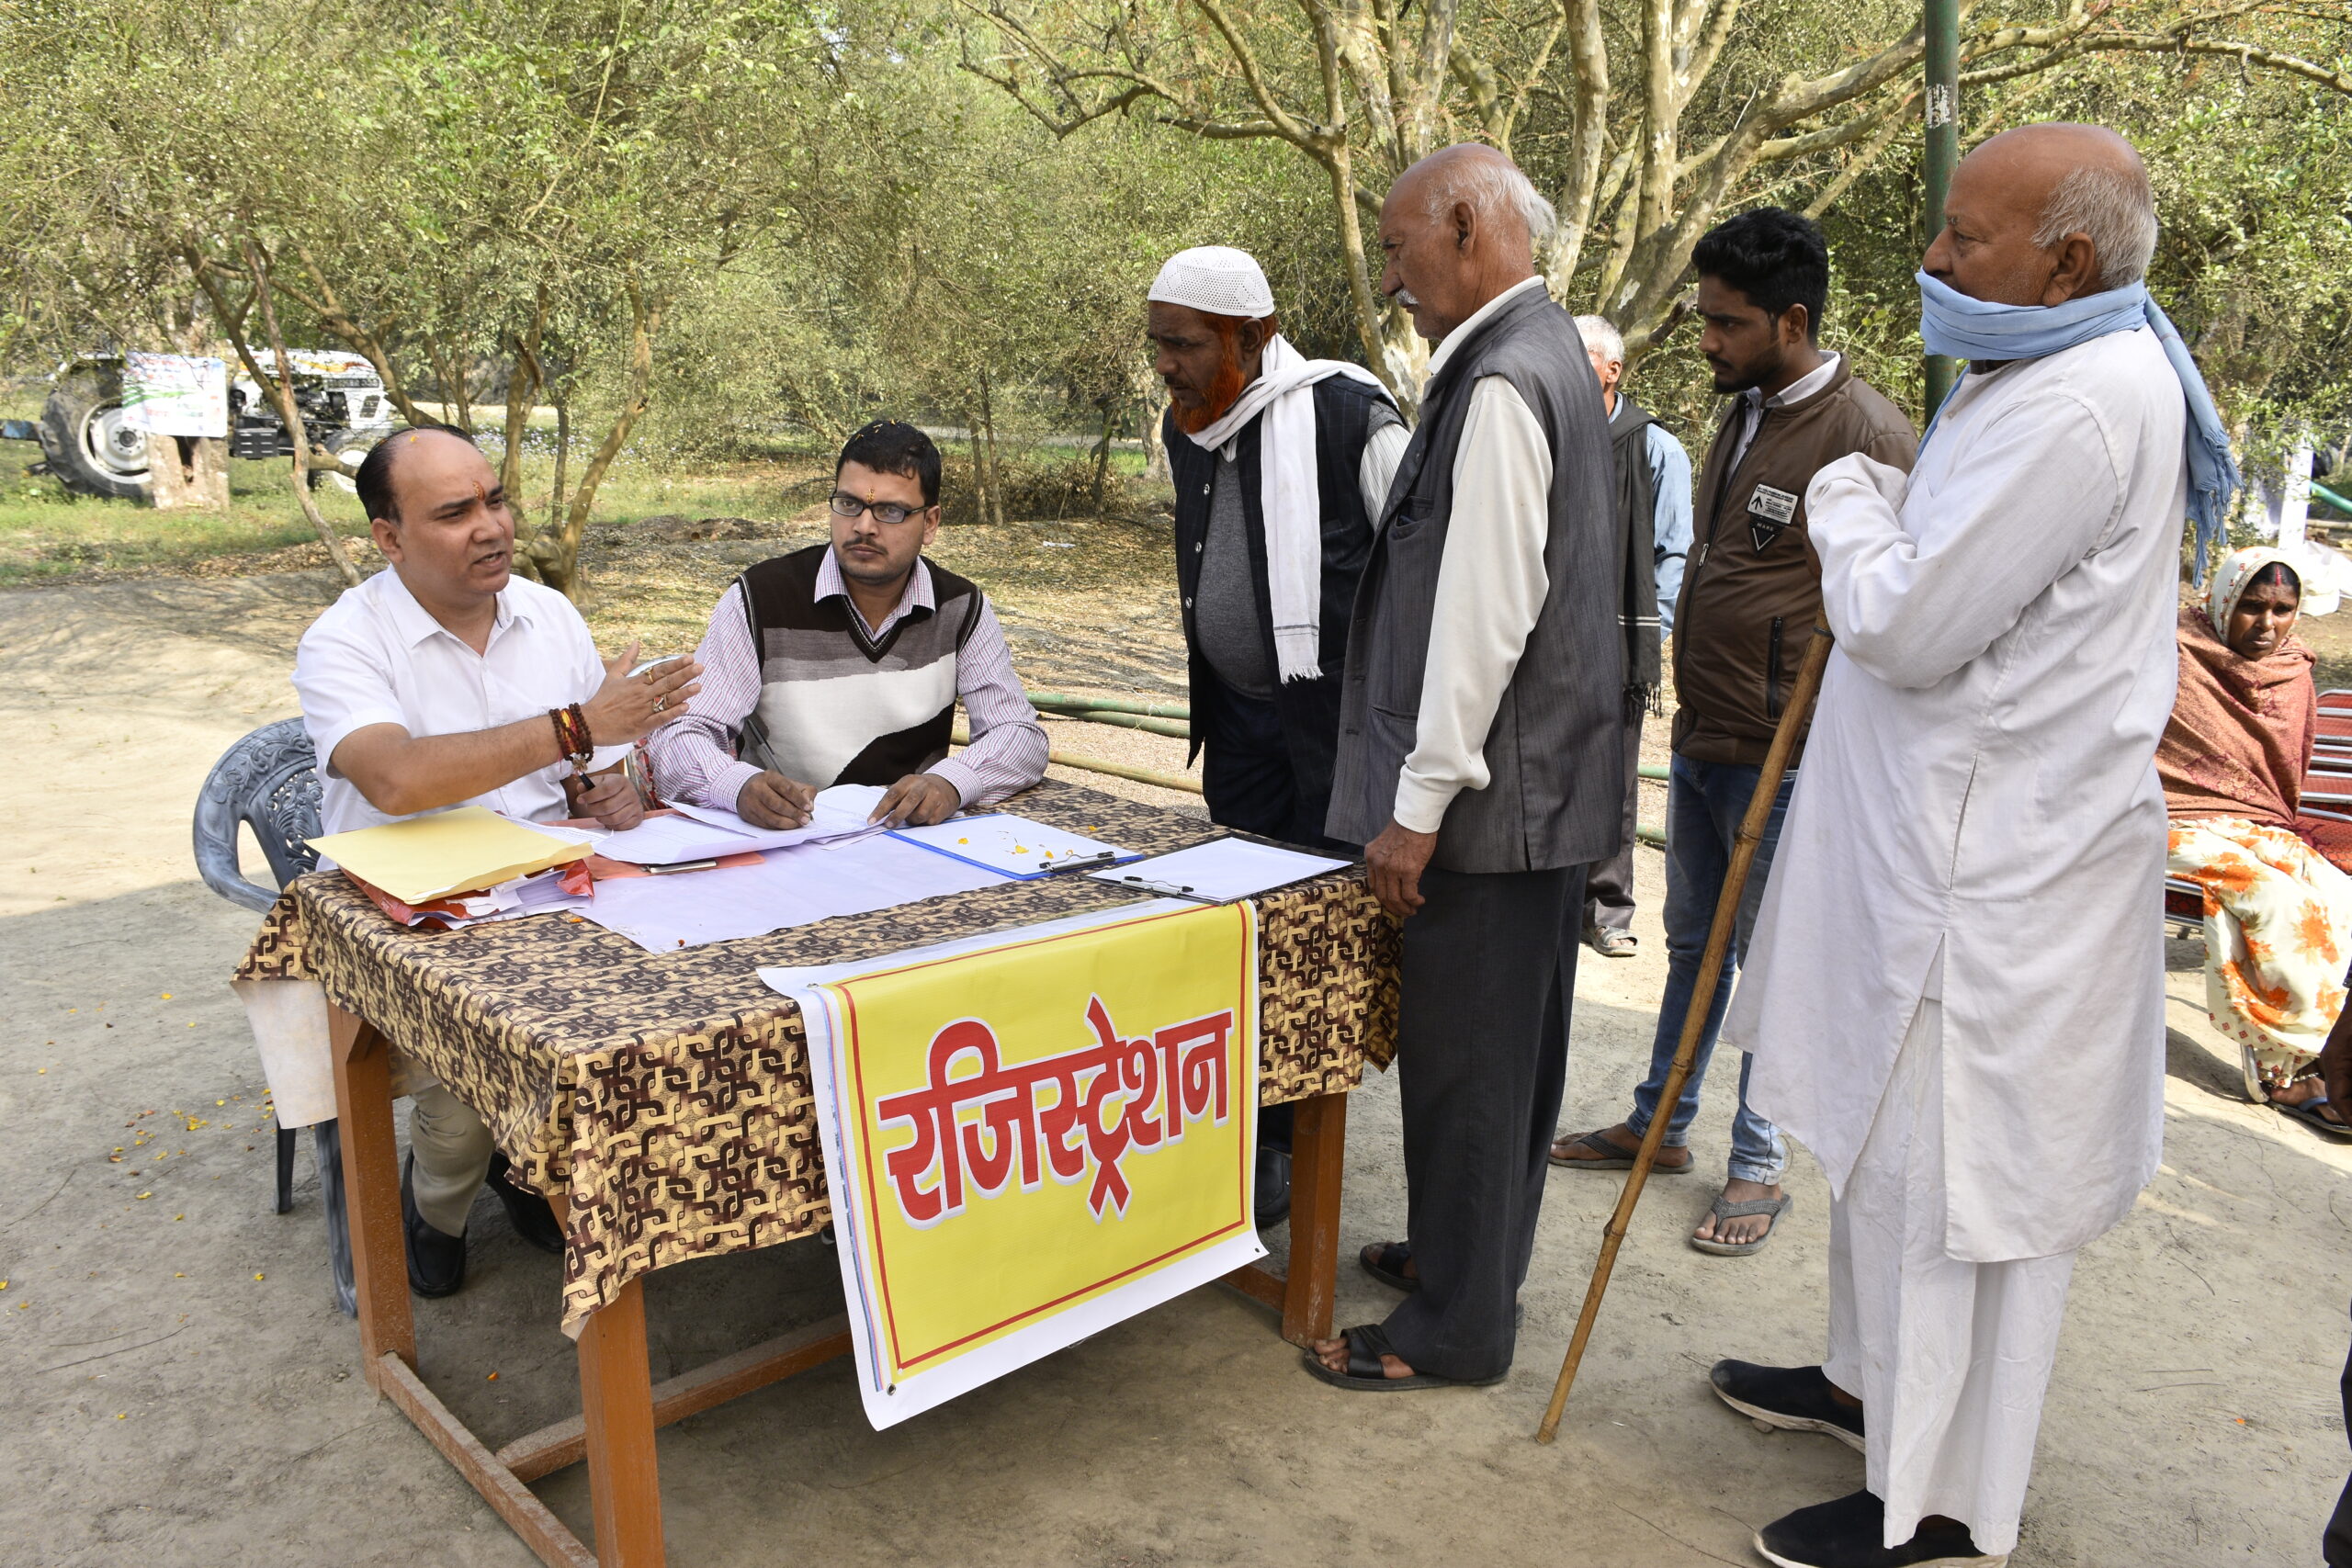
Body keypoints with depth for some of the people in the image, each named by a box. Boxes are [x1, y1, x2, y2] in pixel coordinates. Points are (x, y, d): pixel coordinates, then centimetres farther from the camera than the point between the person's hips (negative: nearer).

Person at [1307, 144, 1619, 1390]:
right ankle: (1471, 1253, 39)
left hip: (1493, 787, -10)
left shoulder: (1500, 382, -18)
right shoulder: (1548, 354, 15)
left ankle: (1455, 1328, 17)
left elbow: (1484, 613, -24)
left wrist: (1420, 802, -20)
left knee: (1461, 1054, 2)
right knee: (1513, 1041, 21)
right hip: (1545, 775, 10)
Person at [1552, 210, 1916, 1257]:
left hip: (1785, 759, -8)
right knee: (1693, 945, 19)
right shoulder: (1744, 414, 11)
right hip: (1700, 740, 8)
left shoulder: (1866, 436, -16)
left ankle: (1759, 1167, 21)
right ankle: (1659, 1126, 34)